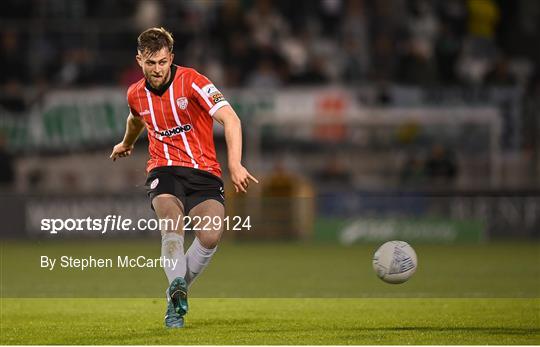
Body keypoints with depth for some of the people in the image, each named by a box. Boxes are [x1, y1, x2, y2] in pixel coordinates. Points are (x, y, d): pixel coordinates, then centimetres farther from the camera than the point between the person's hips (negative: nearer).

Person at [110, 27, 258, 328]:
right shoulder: (136, 95, 5)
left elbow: (230, 119, -20)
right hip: (164, 170, 2)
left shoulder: (191, 81, -11)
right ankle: (178, 287, -42)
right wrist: (126, 144, 52)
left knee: (211, 236, -23)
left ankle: (177, 293, -1)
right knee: (172, 222, -31)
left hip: (203, 171, -2)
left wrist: (235, 164, -33)